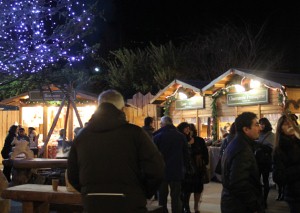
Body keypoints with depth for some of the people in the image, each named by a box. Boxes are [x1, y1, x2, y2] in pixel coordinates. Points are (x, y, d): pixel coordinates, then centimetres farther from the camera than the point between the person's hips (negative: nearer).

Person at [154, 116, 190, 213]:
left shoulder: (157, 136, -8)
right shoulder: (181, 136, 0)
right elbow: (186, 154, 5)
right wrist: (184, 167, 15)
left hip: (162, 171, -2)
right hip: (177, 171, 2)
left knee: (162, 197, 9)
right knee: (176, 197, 7)